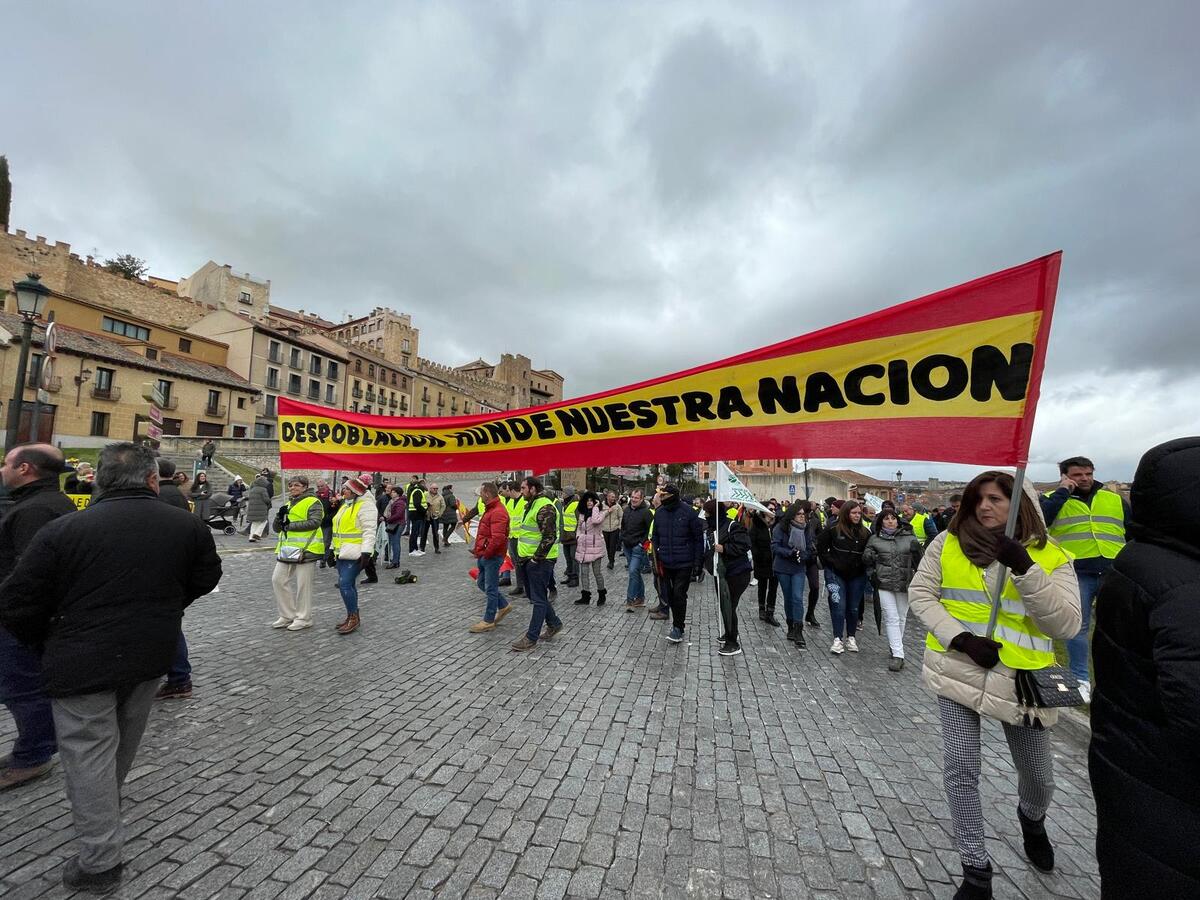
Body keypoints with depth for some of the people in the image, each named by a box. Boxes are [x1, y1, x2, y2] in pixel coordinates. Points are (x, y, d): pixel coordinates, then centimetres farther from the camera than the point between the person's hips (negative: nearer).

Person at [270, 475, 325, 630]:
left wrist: (290, 525, -17)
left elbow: (314, 522, -21)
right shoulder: (288, 504, 19)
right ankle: (288, 616, 23)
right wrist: (280, 516, -5)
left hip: (305, 548, -8)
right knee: (278, 580, 9)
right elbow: (277, 528, 16)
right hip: (287, 549, 9)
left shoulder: (312, 502, -7)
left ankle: (304, 619, 13)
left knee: (303, 584, 0)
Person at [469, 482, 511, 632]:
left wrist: (486, 554, -20)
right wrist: (477, 548, 14)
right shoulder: (490, 509, 13)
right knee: (481, 583, 19)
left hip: (492, 557, -11)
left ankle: (488, 621, 14)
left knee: (490, 588, 1)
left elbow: (497, 538, -29)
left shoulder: (498, 512, -22)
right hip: (484, 555, 11)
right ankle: (504, 606, 32)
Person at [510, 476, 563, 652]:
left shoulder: (544, 507, -19)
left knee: (539, 599, 0)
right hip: (530, 559, 10)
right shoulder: (531, 505, 14)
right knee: (536, 595, 19)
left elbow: (550, 537, -24)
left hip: (540, 560, -10)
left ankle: (531, 638, 9)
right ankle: (554, 623, 34)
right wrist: (526, 555, 19)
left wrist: (537, 557, -20)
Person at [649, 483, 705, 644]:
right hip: (666, 563, 5)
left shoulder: (688, 512, -11)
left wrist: (697, 562, -8)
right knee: (669, 594, 13)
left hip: (684, 563, -5)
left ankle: (678, 628, 9)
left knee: (679, 594, -6)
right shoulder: (659, 513, 2)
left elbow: (698, 538, -6)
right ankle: (678, 620, 33)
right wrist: (656, 556, 4)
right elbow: (655, 536, 13)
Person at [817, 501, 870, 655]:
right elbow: (821, 548, -2)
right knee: (839, 606, -6)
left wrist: (862, 565, -5)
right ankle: (837, 639, 2)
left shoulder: (865, 532, 0)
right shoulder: (833, 529, -9)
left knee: (854, 608, 11)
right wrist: (832, 563, -8)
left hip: (857, 576, 3)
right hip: (836, 574, -3)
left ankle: (851, 638, 26)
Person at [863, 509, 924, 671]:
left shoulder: (909, 537, 5)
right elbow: (866, 559, 13)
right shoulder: (874, 539, 4)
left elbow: (921, 559, 11)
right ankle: (898, 655, -2)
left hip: (905, 583, 2)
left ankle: (896, 645, 35)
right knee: (892, 618, -5)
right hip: (884, 583, -2)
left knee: (902, 617, 14)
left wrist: (918, 550, -8)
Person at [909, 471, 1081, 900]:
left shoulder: (1052, 556, -3)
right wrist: (960, 637, -15)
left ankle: (1032, 819, 57)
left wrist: (1024, 569, -23)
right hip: (958, 669, -1)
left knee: (1038, 776, 20)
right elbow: (920, 593, -4)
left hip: (1021, 678, 1)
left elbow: (1066, 624, -12)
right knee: (960, 772, 3)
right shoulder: (947, 543, -3)